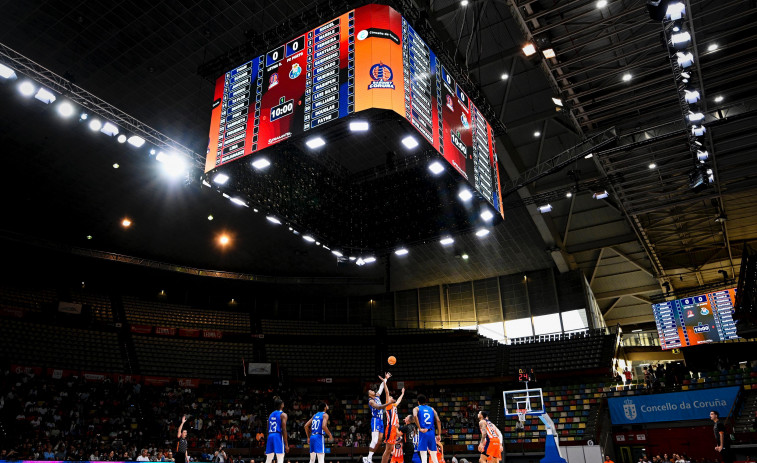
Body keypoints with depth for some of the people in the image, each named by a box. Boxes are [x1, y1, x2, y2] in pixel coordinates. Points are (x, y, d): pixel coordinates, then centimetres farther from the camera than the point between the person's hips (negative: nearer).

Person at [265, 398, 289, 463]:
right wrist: (286, 444, -10)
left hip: (270, 436, 7)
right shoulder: (283, 415, -3)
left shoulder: (271, 415, 18)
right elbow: (284, 430, -11)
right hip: (278, 436, -7)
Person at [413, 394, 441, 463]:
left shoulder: (416, 408, 8)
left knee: (423, 457, -3)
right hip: (431, 433, 3)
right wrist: (439, 434, 4)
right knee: (434, 457, 13)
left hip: (423, 433, -3)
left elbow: (415, 416, -16)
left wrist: (420, 428, -14)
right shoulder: (432, 409, 17)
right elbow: (438, 421, 5)